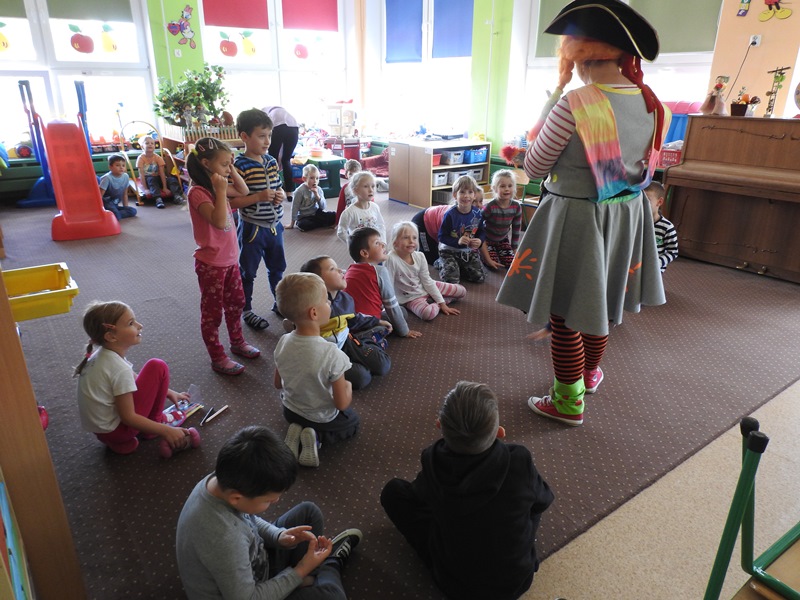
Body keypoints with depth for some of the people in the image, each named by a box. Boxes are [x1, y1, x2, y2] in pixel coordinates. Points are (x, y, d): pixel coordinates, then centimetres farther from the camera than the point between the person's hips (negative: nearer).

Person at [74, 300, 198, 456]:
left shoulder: (101, 354, -1)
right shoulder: (120, 370, -26)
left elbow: (135, 380, 14)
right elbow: (128, 418, -22)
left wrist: (168, 392, 15)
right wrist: (166, 431, -18)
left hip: (98, 426, 8)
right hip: (116, 431, -8)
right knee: (157, 368, -11)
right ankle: (155, 421, 8)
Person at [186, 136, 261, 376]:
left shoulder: (216, 186, 5)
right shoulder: (198, 192, -21)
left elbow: (244, 192, 19)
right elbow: (219, 221, -31)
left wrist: (232, 172, 6)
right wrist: (221, 191, -28)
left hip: (230, 258, 9)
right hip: (211, 263, -9)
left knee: (236, 302, 22)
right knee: (212, 312, 5)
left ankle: (237, 342, 40)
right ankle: (218, 358, 17)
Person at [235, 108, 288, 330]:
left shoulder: (272, 162, 4)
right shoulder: (239, 166, -17)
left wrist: (281, 195, -6)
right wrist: (258, 197, -26)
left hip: (274, 226, 7)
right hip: (252, 228, -6)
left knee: (277, 267, 20)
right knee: (248, 272, 10)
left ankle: (280, 302, 39)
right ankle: (246, 310, 26)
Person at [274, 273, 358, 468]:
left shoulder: (283, 342, -18)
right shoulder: (331, 354, -34)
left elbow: (279, 384, -1)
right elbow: (341, 404, -25)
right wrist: (348, 386, -5)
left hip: (290, 411, 5)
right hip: (322, 418, -4)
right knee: (353, 421, 27)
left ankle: (297, 430, 7)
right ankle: (317, 437, 1)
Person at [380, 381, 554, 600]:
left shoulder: (433, 464, -26)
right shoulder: (520, 463, -29)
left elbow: (419, 495, -1)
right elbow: (543, 500, -4)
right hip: (516, 579, 1)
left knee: (393, 491, 10)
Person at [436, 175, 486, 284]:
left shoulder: (477, 213, -6)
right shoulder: (450, 215, -19)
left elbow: (482, 232, 6)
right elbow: (442, 237, -15)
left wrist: (480, 241, -17)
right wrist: (457, 241, -30)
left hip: (469, 251, 4)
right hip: (449, 250, -4)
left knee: (479, 277, -5)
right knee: (451, 279, -18)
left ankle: (458, 266, 21)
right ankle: (440, 263, 15)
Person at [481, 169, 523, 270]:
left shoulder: (517, 207, -14)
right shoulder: (490, 207, -27)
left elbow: (516, 230, -1)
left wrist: (515, 253, 2)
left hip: (502, 240, 4)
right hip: (486, 240, -4)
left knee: (511, 264, -10)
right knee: (494, 266, -18)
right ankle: (479, 254, 12)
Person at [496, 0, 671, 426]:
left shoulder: (573, 104, -21)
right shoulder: (649, 103, 0)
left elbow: (534, 167, -11)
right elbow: (638, 164, 14)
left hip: (575, 219, -7)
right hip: (627, 214, 7)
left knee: (564, 315, 8)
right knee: (598, 300, 25)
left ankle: (568, 402, 21)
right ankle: (590, 372, 46)